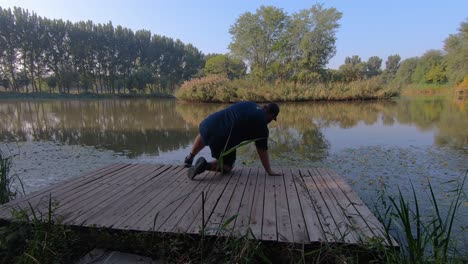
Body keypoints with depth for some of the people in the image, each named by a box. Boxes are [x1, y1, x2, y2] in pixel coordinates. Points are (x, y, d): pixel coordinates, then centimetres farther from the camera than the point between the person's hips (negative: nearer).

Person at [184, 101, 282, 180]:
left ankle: (190, 158, 41)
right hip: (224, 139, -5)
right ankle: (206, 166, -2)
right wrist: (269, 171, 13)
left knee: (203, 134, 42)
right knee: (227, 166, 22)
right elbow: (263, 150, 4)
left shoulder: (250, 104, 16)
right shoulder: (262, 126, 1)